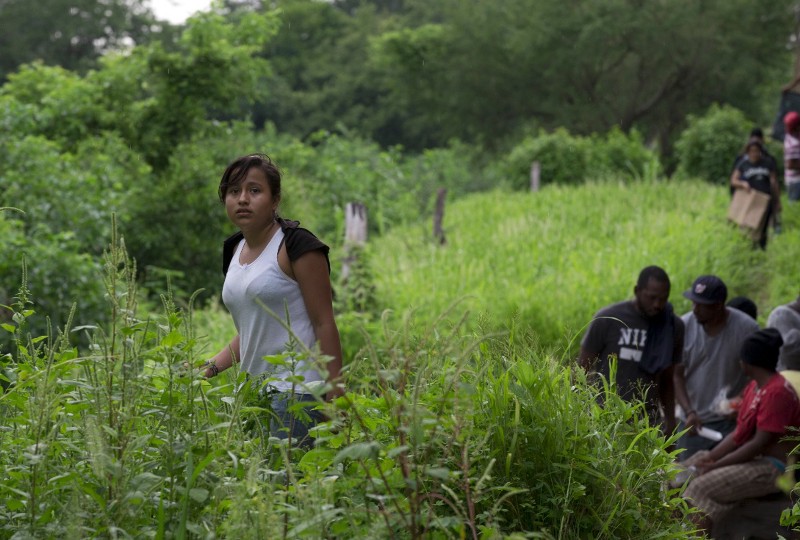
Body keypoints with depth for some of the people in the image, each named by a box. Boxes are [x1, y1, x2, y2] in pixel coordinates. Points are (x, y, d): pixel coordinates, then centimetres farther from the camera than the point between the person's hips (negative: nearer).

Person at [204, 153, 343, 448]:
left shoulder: (297, 246, -9)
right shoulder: (234, 249, 15)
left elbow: (324, 324, -11)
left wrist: (335, 396, -15)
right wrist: (210, 368, 9)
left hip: (298, 387, -8)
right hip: (259, 390, 8)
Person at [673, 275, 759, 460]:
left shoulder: (747, 328, -11)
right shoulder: (684, 326, -5)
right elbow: (677, 375, -1)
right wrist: (689, 412, -12)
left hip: (730, 423, -3)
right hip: (692, 422, 3)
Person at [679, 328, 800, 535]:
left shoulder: (777, 392, -19)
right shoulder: (754, 386, 12)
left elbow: (759, 443, -22)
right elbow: (738, 434, 11)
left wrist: (716, 466, -19)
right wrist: (709, 458, -3)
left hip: (772, 468, -10)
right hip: (751, 458, 10)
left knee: (702, 488, -26)